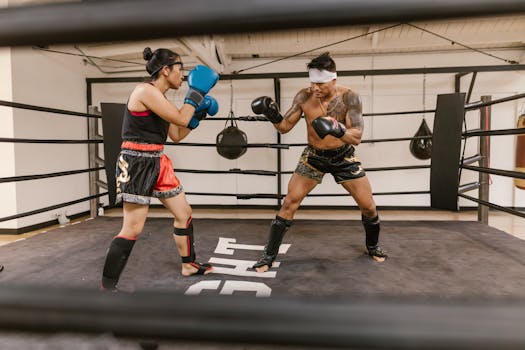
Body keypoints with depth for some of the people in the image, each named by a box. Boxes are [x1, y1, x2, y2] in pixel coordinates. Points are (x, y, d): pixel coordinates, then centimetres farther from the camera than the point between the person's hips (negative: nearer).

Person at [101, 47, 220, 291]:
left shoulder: (160, 99, 13)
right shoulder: (145, 91, -15)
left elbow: (177, 135, 18)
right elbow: (180, 118, -20)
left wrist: (198, 115, 11)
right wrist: (196, 92, -8)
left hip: (158, 164, 10)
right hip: (137, 164, -10)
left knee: (184, 213, 15)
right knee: (133, 229, -7)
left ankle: (188, 265, 32)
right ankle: (106, 287, 9)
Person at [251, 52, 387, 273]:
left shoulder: (349, 97, -20)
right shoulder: (304, 97, -14)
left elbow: (357, 137, -26)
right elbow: (284, 127, -9)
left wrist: (339, 130, -47)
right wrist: (273, 115, -30)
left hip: (343, 156, 0)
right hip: (314, 156, 1)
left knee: (368, 206, 4)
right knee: (289, 202, -9)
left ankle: (372, 246, 34)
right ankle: (269, 255, 3)